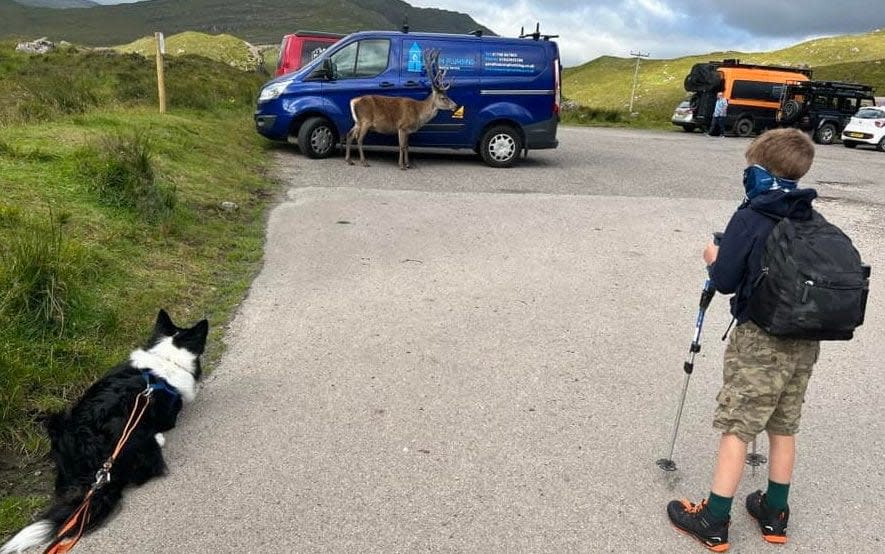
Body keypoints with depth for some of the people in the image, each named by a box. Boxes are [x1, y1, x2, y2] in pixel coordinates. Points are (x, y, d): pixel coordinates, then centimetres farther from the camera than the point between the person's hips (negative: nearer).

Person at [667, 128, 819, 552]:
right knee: (783, 427, 17)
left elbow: (725, 281, -16)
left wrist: (715, 259, 6)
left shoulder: (750, 218, -14)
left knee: (736, 428, 0)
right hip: (805, 340, 6)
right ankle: (774, 513, 30)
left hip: (760, 340, -6)